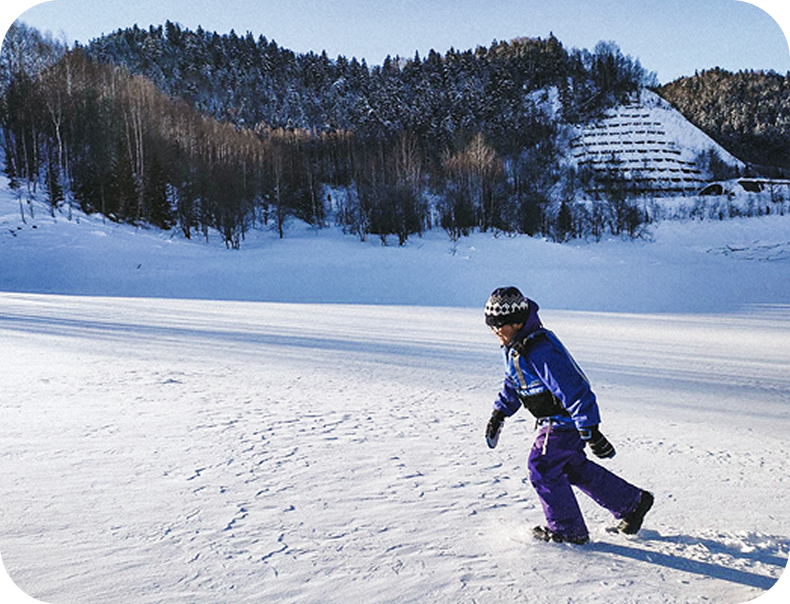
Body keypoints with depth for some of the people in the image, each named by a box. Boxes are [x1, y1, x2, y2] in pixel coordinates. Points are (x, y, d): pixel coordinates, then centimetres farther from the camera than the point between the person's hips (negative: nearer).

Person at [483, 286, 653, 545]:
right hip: (557, 422, 10)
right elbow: (513, 383, 20)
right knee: (575, 468, 20)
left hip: (565, 422, -10)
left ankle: (568, 530, 14)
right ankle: (632, 502, 33)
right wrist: (499, 413, 19)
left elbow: (573, 390, -32)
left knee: (541, 468, -2)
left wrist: (590, 431, -32)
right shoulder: (515, 346, 2)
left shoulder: (540, 351, -31)